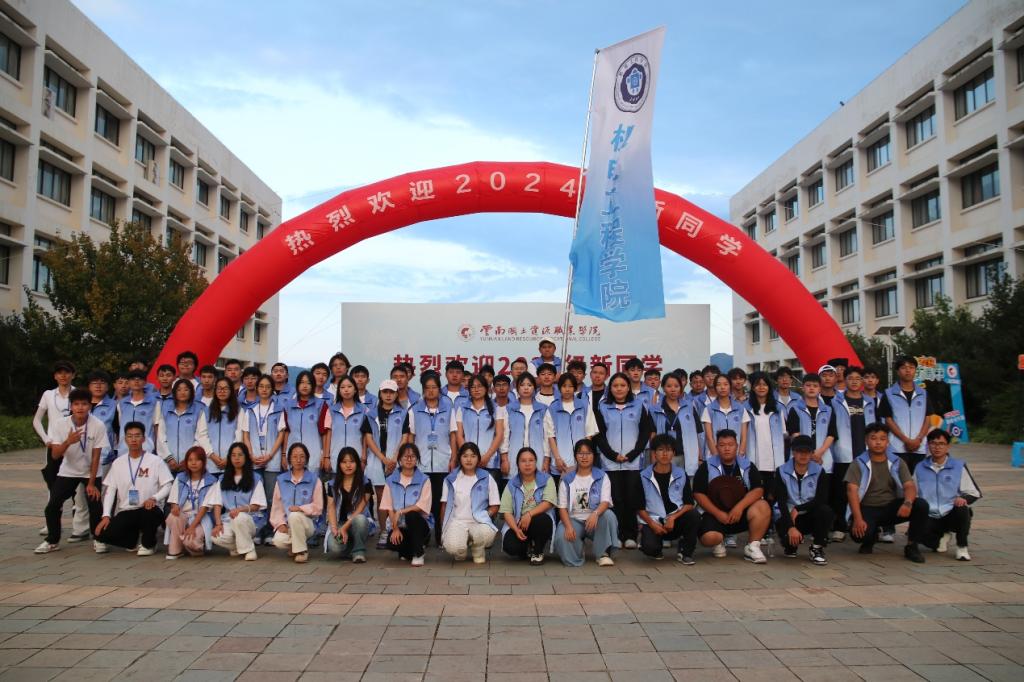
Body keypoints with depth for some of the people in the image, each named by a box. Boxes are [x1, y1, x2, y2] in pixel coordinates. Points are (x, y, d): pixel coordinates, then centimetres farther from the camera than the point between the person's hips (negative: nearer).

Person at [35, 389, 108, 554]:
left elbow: (96, 457, -14)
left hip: (91, 473, -2)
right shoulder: (60, 424, -16)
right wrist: (68, 442, -36)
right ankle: (52, 541, 17)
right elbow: (55, 455, -16)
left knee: (95, 507, -14)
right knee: (51, 507, -7)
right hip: (67, 472, 2)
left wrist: (91, 483, -13)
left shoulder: (98, 426, -21)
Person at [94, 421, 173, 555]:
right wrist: (106, 515, -4)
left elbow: (168, 485, -4)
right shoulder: (118, 463, 8)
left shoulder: (156, 461, -3)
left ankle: (148, 544, -7)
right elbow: (110, 490, 7)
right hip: (125, 511, 3)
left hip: (149, 509, -2)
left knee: (150, 512, -38)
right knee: (105, 534, -24)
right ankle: (132, 539, 11)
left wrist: (154, 498, -23)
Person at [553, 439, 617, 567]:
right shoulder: (567, 479, 7)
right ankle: (576, 556, 3)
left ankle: (603, 553, -17)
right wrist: (568, 526, -20)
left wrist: (595, 514, -34)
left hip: (595, 520, 0)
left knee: (608, 515, -33)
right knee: (562, 536, -32)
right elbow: (562, 507, 1)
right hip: (574, 520, 0)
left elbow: (605, 502, -10)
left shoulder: (601, 476, 4)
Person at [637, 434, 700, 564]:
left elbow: (689, 504, 0)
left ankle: (685, 552, -7)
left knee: (694, 514, -30)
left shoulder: (681, 475, 3)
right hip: (653, 522, -1)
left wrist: (673, 517, -16)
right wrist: (652, 524, -15)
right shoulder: (644, 477, -1)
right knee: (650, 547, -32)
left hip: (676, 521, 2)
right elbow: (640, 507, 0)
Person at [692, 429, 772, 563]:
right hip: (715, 513, -2)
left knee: (763, 507, -27)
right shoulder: (707, 466, 1)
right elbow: (698, 494, -3)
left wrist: (740, 507, -22)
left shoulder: (747, 465, 6)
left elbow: (758, 490, -6)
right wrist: (718, 513, -14)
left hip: (741, 513, 2)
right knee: (709, 538, -30)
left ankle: (753, 547, -10)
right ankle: (720, 542, 10)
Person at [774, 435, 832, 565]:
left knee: (825, 510, -31)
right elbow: (781, 502, -15)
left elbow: (822, 499, -12)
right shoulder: (782, 472, -7)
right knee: (788, 535, -33)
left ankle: (816, 549, -9)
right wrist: (791, 527, -28)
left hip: (810, 516, 1)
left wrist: (797, 509, -19)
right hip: (788, 516, -1)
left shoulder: (819, 471, -3)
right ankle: (790, 545, 9)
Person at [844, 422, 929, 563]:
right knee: (858, 532, -33)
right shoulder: (858, 463, -3)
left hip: (892, 508, 3)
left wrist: (908, 502, -30)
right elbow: (852, 491, -13)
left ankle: (911, 546, -3)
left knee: (921, 505, -24)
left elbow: (910, 486, -6)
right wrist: (858, 518, -26)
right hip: (867, 509, -3)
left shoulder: (897, 463, 6)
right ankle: (869, 540, 8)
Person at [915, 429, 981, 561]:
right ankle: (943, 535, 7)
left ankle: (962, 547, -11)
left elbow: (975, 493, 4)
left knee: (962, 509, -37)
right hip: (930, 516, 2)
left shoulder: (959, 466, 5)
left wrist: (963, 498, -18)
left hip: (952, 514, -1)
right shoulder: (920, 468, 12)